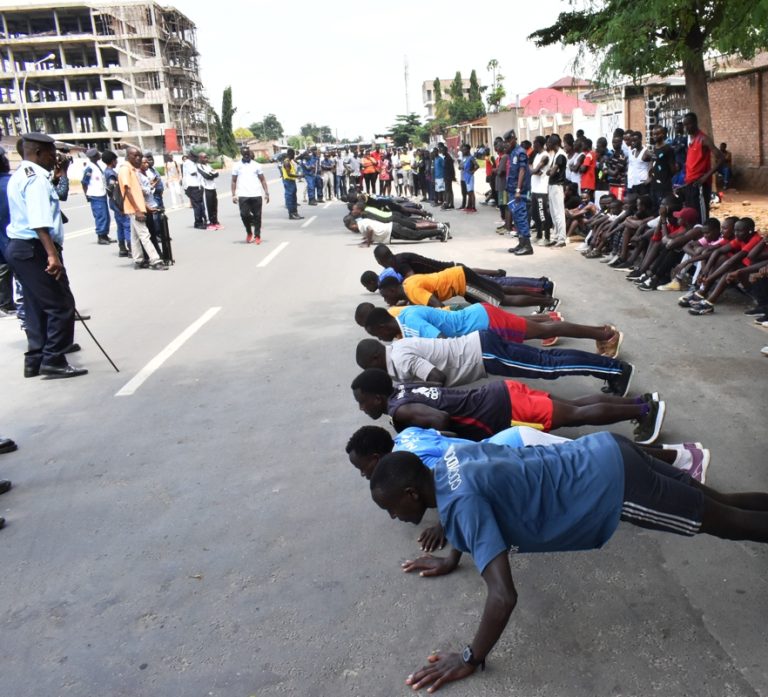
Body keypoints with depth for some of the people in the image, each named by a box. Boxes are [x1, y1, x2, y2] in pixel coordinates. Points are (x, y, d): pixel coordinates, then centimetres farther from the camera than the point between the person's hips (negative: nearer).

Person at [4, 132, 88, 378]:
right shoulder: (36, 178, -15)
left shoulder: (19, 176, 18)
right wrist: (52, 254, -37)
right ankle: (53, 361, -3)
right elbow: (39, 223, -28)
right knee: (61, 305, -7)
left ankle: (35, 360, 21)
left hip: (20, 247, 11)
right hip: (35, 249, -11)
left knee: (37, 306, 15)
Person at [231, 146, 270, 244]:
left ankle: (257, 236, 13)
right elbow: (234, 181, 10)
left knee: (257, 216, 2)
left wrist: (266, 193, 0)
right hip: (243, 195, 0)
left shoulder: (256, 165, 9)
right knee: (244, 215, -9)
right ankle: (249, 233, 14)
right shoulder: (237, 166, 9)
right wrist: (233, 195, 1)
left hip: (256, 195, 0)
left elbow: (262, 180, 9)